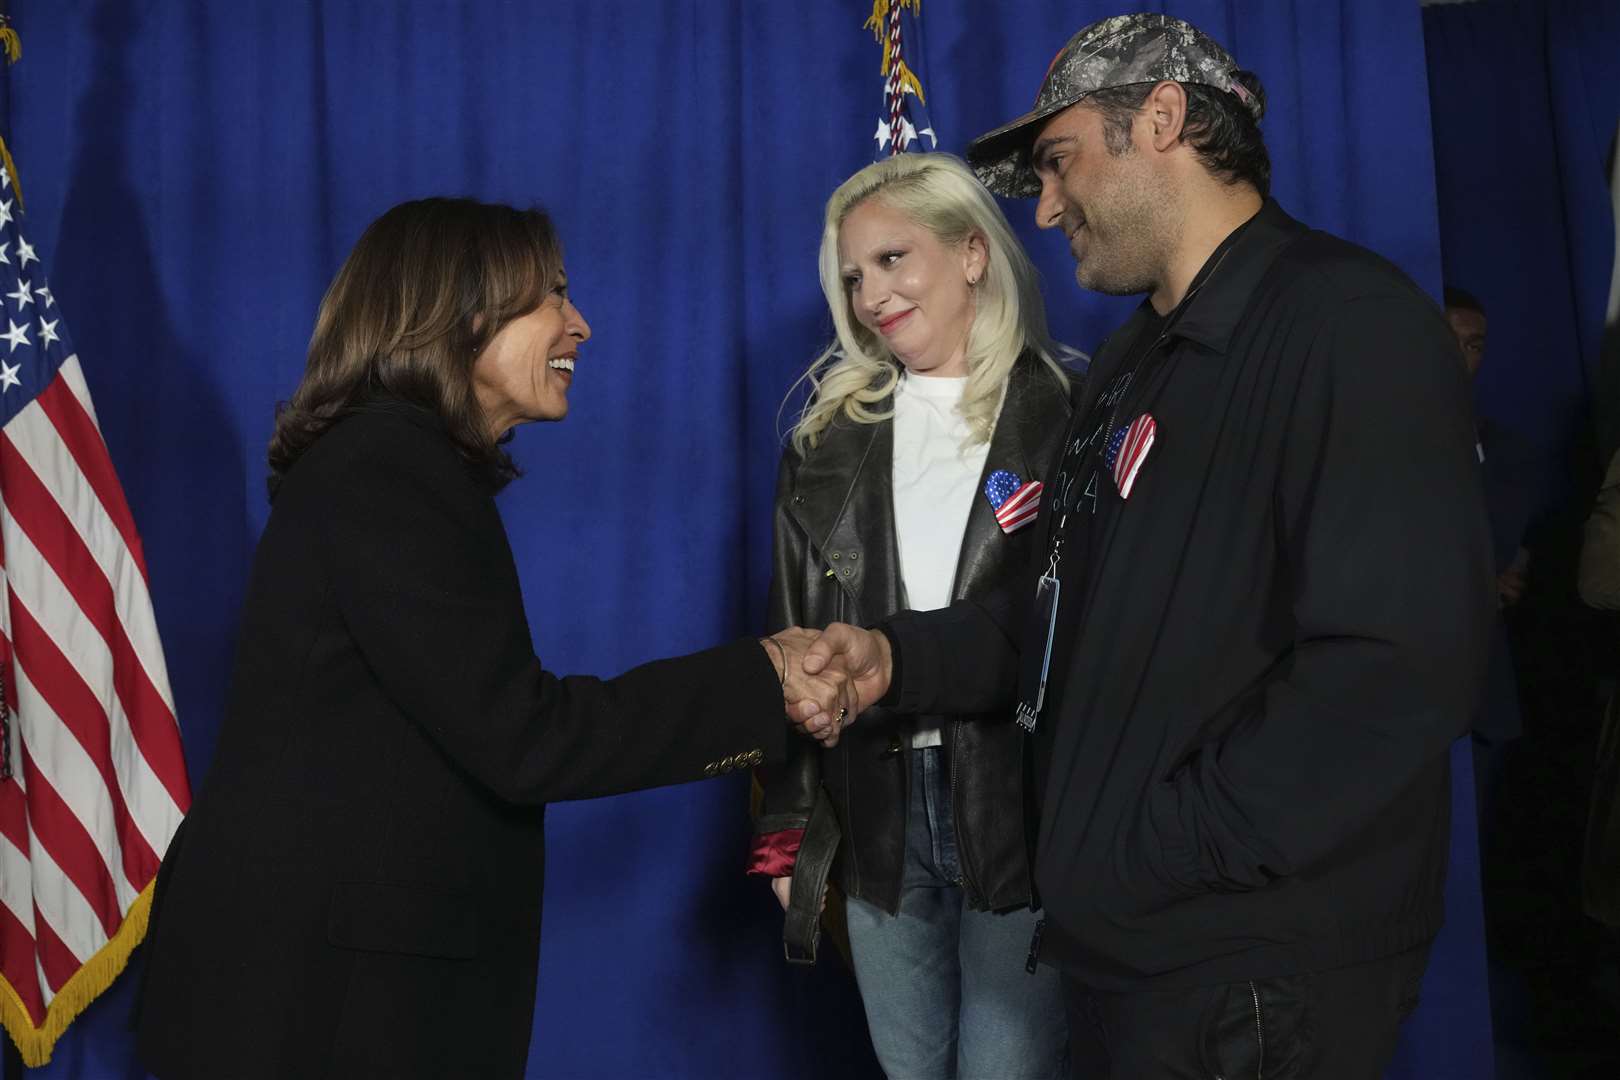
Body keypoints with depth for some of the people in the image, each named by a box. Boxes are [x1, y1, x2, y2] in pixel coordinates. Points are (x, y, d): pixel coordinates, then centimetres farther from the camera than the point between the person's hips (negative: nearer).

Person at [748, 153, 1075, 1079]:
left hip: (1028, 805, -4)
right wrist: (787, 828, 6)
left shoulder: (1068, 412, -3)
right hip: (874, 811, 4)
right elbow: (795, 640, 10)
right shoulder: (834, 433, 10)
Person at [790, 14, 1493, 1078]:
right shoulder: (1137, 362, 16)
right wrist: (900, 656, 1)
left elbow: (1398, 669, -26)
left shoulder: (1348, 321, -16)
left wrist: (1147, 857, -20)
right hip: (1124, 943, 9)